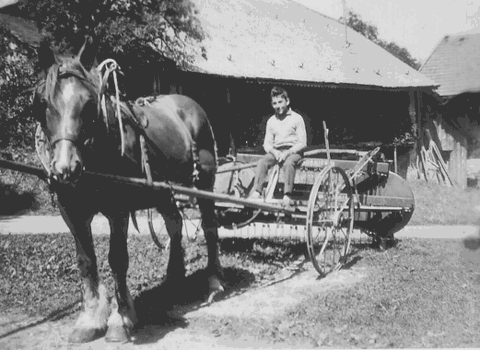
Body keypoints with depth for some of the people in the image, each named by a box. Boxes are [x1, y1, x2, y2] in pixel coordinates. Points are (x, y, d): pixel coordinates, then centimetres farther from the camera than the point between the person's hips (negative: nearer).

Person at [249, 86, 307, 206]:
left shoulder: (297, 118, 2)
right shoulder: (271, 121, 15)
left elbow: (302, 143, -3)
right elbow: (267, 143, 12)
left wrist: (287, 152, -18)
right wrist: (274, 151, -11)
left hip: (293, 151, -3)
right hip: (276, 151, 4)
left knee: (288, 163, -37)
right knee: (262, 161, -26)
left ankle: (287, 196, -39)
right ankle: (256, 192, -35)